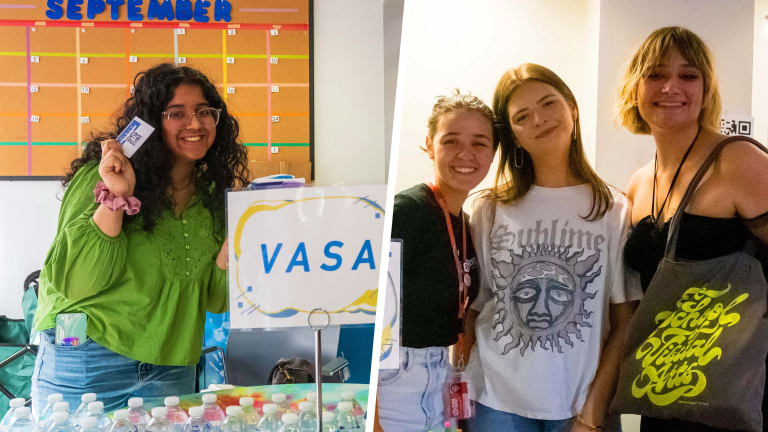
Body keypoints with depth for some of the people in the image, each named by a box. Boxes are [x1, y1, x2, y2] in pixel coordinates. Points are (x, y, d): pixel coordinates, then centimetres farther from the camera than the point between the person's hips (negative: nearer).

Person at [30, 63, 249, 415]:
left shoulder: (215, 196, 3)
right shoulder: (101, 176, -11)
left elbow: (215, 301, 3)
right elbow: (74, 283, -18)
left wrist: (236, 238, -10)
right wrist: (116, 198, -25)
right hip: (86, 367, -4)